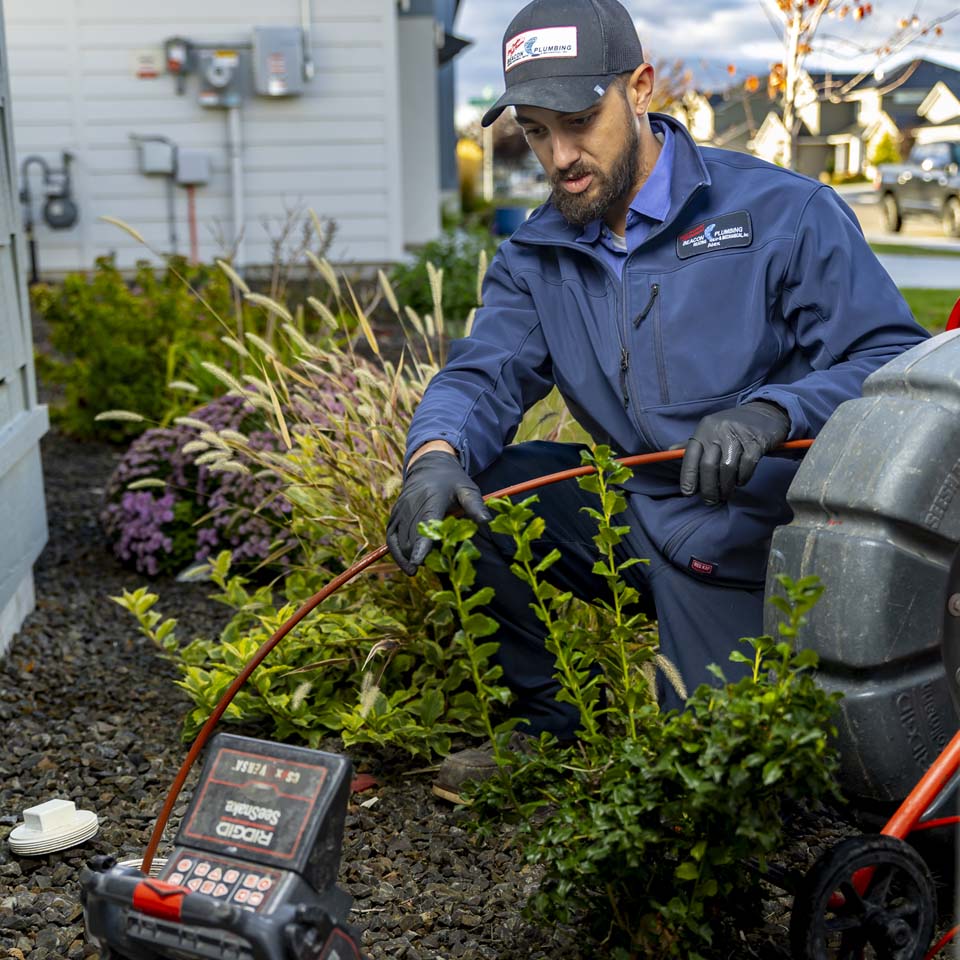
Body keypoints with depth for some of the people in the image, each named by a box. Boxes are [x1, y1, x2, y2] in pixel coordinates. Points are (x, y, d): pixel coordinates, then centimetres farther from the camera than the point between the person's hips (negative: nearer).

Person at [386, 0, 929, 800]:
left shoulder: (783, 213, -13)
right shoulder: (536, 259, 4)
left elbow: (897, 362, -18)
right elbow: (482, 377, -8)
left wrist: (770, 413, -38)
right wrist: (436, 455, -31)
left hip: (749, 546, -4)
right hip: (629, 516, 5)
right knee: (454, 479, -12)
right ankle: (546, 725, 4)